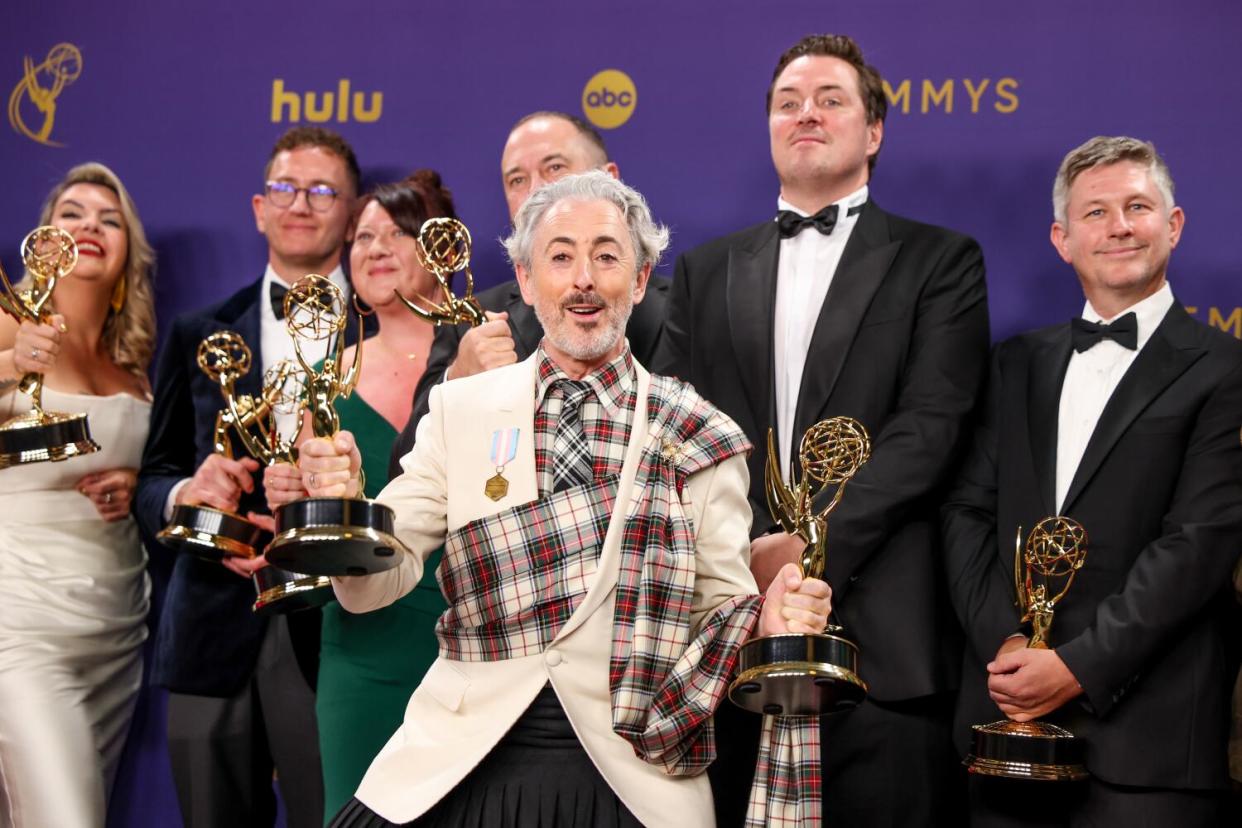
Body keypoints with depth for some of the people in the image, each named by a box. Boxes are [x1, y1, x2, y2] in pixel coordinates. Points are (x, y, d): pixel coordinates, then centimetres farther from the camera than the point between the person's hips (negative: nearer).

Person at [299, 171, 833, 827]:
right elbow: (377, 582, -1)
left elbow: (720, 605, 4)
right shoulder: (461, 410, 3)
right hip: (465, 767, 1)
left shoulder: (698, 439, 0)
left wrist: (766, 621, -17)